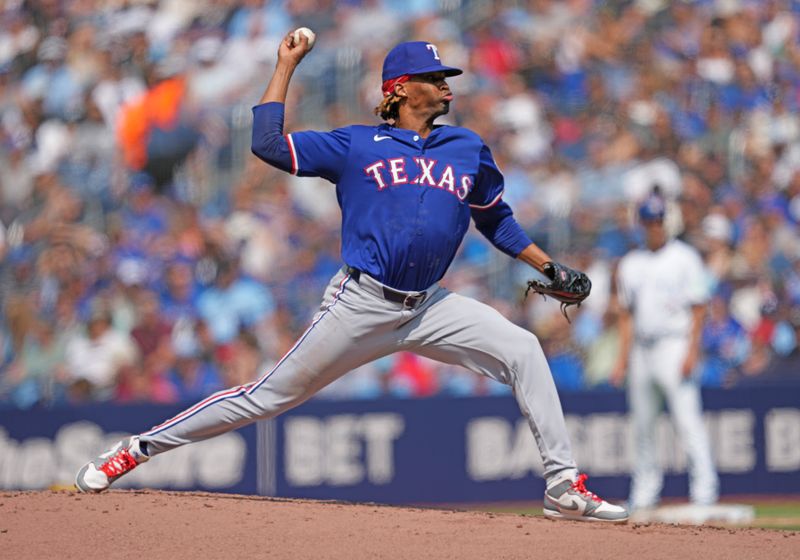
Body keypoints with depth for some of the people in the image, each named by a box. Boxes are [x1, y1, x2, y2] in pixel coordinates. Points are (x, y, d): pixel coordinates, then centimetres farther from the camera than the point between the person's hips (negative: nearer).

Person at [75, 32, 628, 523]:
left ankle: (565, 487, -9)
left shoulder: (468, 149, 13)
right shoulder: (356, 146, 2)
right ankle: (135, 449, 7)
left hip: (427, 308, 4)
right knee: (270, 395, -3)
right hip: (361, 304, -4)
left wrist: (549, 268, 17)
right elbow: (268, 144, -4)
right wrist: (286, 67, 0)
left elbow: (496, 219, 24)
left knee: (523, 350, -12)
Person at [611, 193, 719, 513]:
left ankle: (704, 492, -16)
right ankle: (644, 495, 12)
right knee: (642, 426, 6)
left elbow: (698, 308, -3)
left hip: (675, 345, -5)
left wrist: (692, 351, -13)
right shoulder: (630, 264, 15)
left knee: (688, 420, -14)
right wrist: (623, 357, 9)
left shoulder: (684, 258, 2)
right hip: (641, 351, 5)